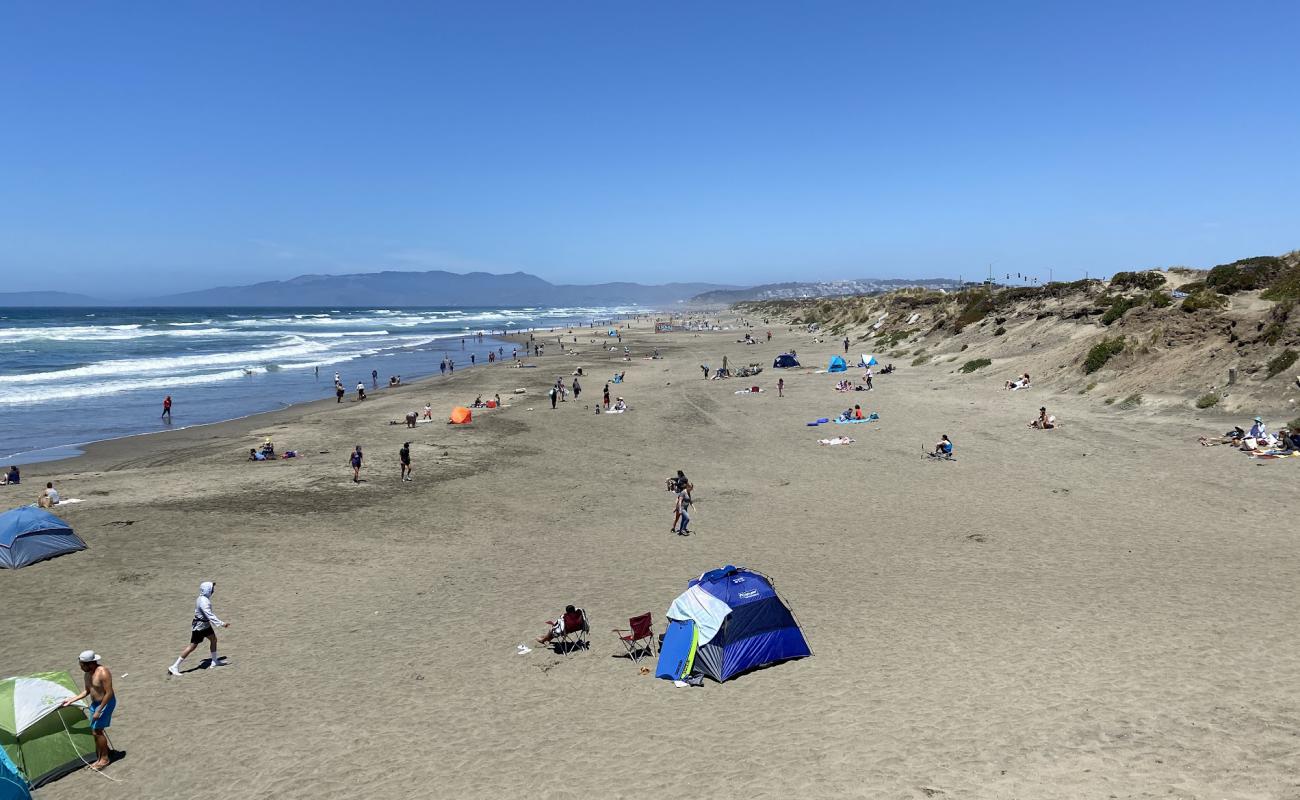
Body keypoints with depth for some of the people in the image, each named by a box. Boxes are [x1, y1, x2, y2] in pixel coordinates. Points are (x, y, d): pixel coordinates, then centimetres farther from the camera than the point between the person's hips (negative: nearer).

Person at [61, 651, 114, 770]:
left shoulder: (103, 673, -26)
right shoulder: (88, 673, 2)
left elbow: (109, 693, -26)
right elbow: (87, 691, 16)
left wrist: (99, 711, -24)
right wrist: (71, 700, 11)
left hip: (106, 703, -9)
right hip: (95, 703, 9)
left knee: (97, 731, -8)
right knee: (95, 731, 11)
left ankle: (104, 759, 6)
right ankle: (99, 758, 23)